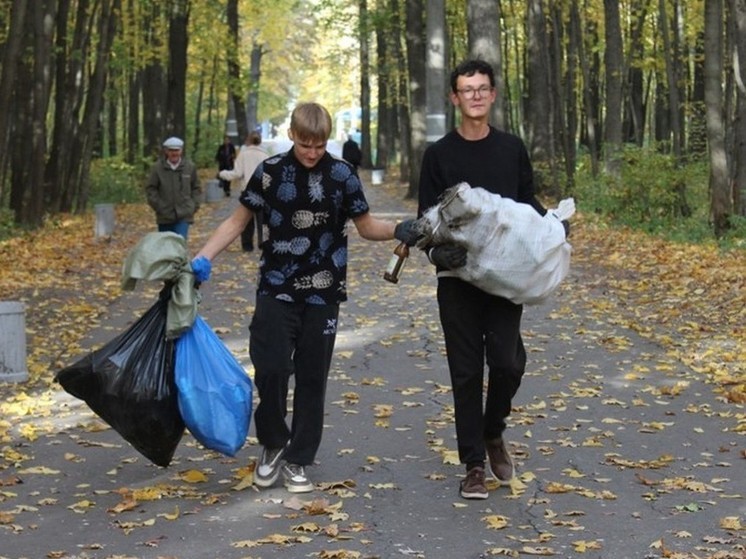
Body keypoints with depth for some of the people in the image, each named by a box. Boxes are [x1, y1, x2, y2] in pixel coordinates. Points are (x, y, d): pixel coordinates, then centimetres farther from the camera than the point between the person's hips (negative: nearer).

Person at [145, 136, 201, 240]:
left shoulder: (190, 167, 0)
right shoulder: (157, 168, -6)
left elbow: (196, 188, 11)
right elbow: (150, 189, 0)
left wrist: (194, 205, 2)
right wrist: (158, 206, -7)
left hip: (184, 216, -1)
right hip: (164, 217, 1)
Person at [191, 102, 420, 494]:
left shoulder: (342, 174, -1)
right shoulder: (270, 172, -2)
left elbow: (366, 225, 5)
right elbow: (237, 221, 5)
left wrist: (398, 231, -16)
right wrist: (203, 258, -6)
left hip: (322, 294, 1)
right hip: (277, 290, -1)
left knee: (311, 377, 5)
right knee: (271, 369, -10)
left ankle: (297, 460, 18)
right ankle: (273, 443, 15)